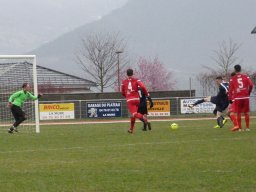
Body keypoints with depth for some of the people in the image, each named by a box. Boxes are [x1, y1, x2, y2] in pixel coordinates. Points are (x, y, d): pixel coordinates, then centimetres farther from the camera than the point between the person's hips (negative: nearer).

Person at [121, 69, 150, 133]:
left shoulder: (124, 82, 8)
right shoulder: (136, 80, 4)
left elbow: (123, 93, 14)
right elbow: (142, 87, -12)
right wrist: (147, 94, 0)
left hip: (129, 100, -2)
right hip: (136, 99, 2)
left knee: (134, 114, -14)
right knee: (133, 114, 16)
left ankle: (143, 118, -44)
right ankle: (131, 129, 23)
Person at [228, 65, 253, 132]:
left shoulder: (233, 79, 1)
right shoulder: (246, 76, 3)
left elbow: (230, 89, -1)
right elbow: (251, 85, -7)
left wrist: (230, 99, 5)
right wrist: (248, 93, 9)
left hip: (237, 98, -1)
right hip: (246, 97, 1)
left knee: (238, 113, 6)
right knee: (246, 113, 9)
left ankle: (239, 127, 1)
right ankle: (247, 127, 11)